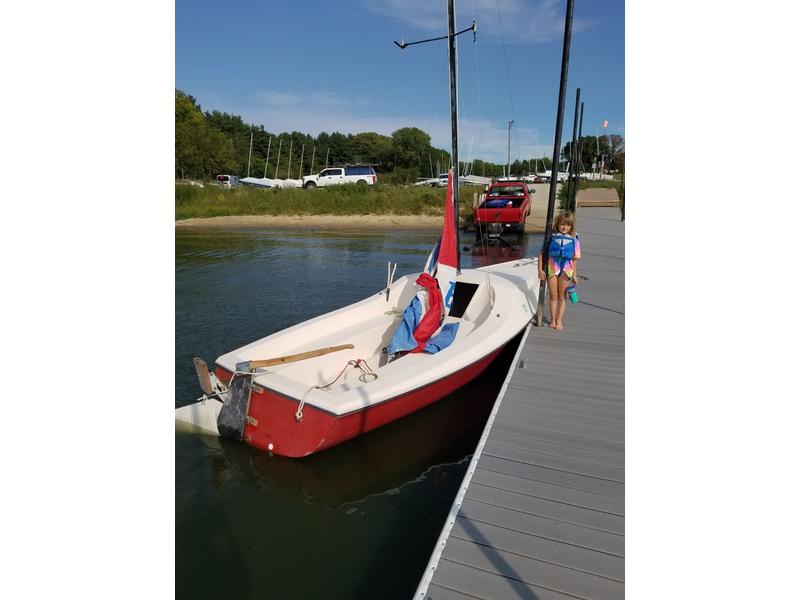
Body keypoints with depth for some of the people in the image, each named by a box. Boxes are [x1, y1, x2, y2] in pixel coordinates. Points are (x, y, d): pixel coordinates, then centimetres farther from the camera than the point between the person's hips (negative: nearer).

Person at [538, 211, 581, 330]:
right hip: (551, 268, 0)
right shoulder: (551, 236, -2)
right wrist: (540, 269, -8)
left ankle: (559, 320, 14)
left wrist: (574, 275, 3)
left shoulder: (574, 239, 1)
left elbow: (574, 259, 4)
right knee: (553, 296, 8)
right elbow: (542, 253, -1)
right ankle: (553, 319, 18)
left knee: (562, 297, 8)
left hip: (565, 270, 0)